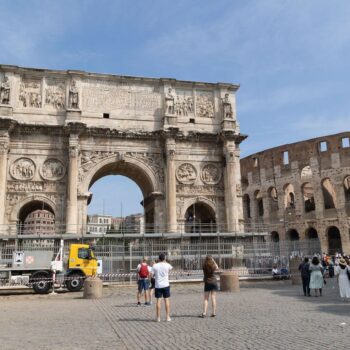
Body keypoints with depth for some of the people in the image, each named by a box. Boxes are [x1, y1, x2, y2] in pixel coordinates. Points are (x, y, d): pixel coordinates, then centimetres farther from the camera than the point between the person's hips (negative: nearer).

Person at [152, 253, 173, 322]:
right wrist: (165, 262, 28)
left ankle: (158, 318, 7)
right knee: (167, 300, 7)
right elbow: (171, 268, 19)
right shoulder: (167, 265, -4)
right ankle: (168, 317, 8)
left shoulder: (155, 266, -5)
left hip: (158, 286, 0)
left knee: (158, 301, 5)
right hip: (166, 285, 0)